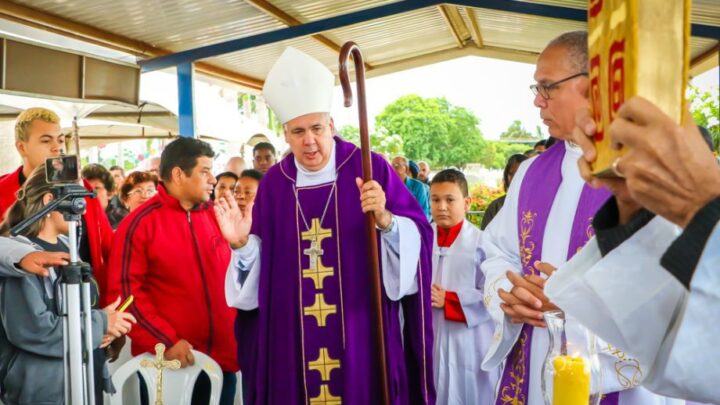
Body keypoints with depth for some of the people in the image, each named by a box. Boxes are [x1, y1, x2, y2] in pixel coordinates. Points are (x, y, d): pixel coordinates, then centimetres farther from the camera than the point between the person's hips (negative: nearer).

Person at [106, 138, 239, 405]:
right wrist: (165, 341, -14)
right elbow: (125, 291, -9)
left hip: (221, 358, 5)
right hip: (167, 361, -4)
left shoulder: (214, 216, 7)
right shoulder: (140, 223, -7)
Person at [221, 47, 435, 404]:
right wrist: (241, 244, -11)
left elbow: (417, 238, -10)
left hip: (361, 332, -2)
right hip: (294, 334, 3)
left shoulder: (371, 169, -6)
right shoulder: (273, 183, 4)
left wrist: (384, 220, -27)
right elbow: (261, 264, 7)